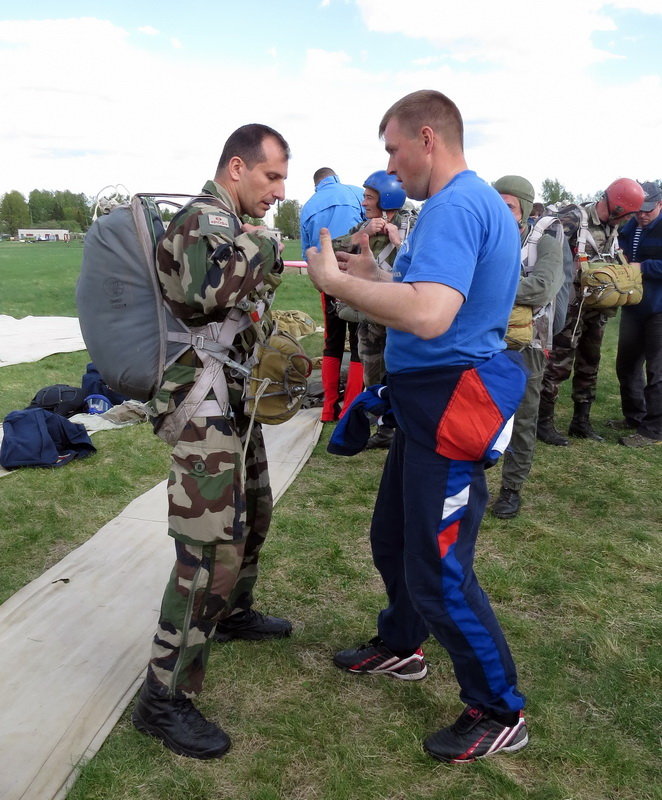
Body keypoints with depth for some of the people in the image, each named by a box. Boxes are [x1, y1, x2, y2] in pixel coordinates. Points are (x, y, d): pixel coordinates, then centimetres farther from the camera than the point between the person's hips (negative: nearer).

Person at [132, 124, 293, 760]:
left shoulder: (233, 224, 17)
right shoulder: (204, 219, -14)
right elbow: (203, 295, -31)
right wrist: (256, 245, -19)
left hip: (236, 400, 11)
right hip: (205, 406, -10)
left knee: (253, 515, 23)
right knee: (211, 551, -10)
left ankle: (234, 612, 46)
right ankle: (163, 700, 1)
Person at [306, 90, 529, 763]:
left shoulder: (453, 207, -20)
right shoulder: (478, 201, 15)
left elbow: (428, 317, -35)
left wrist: (337, 283, -23)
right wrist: (374, 276, 10)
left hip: (451, 406, -11)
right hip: (430, 401, 11)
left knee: (438, 570, 0)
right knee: (392, 537, 23)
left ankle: (500, 713, 19)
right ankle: (399, 647, 44)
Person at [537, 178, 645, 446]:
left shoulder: (612, 228, 10)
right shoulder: (572, 220, -13)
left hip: (597, 309, 8)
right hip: (571, 305, -8)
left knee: (589, 366, 13)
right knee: (558, 365, -5)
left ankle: (581, 421, 25)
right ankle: (544, 423, 6)